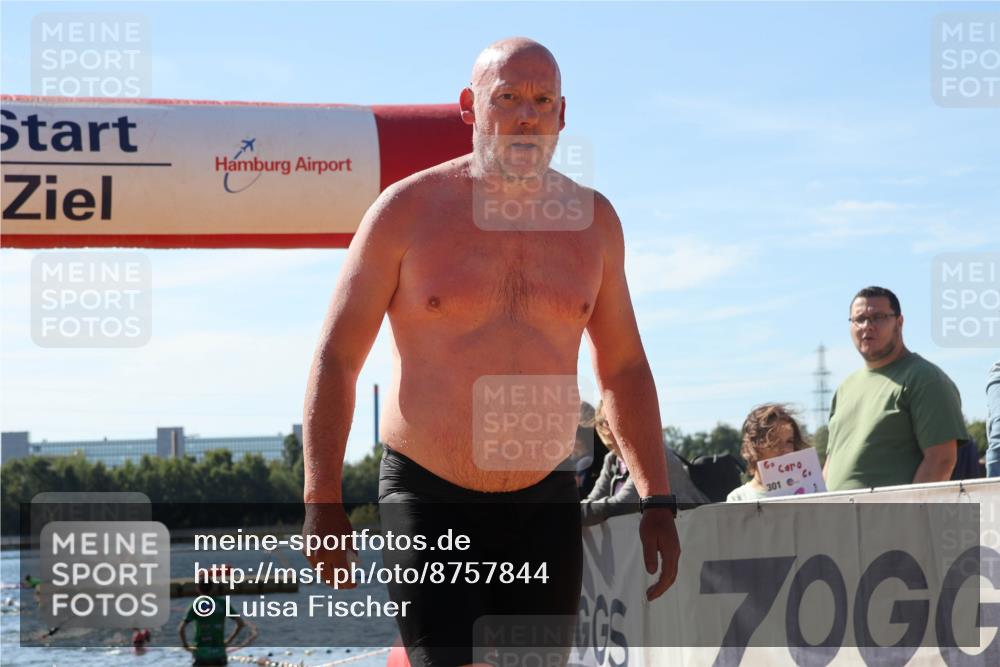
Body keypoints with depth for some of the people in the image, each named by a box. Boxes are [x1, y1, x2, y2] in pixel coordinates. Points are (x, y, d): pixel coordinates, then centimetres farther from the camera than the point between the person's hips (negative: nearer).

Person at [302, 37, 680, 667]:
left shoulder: (592, 220, 6)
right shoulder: (408, 209, -4)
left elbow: (624, 367, 15)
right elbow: (336, 357, -2)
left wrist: (658, 500, 9)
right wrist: (322, 500, -9)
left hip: (545, 505, 4)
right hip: (428, 501, -3)